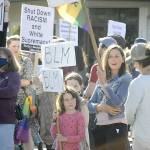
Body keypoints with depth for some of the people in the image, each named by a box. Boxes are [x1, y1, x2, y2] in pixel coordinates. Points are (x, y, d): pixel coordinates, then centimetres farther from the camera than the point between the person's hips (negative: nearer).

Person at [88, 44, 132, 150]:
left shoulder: (125, 79, -1)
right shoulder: (102, 78, 16)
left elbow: (117, 102, -14)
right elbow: (90, 104, 12)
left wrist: (104, 84, -19)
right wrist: (100, 107, -9)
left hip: (117, 126, -6)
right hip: (99, 126, 6)